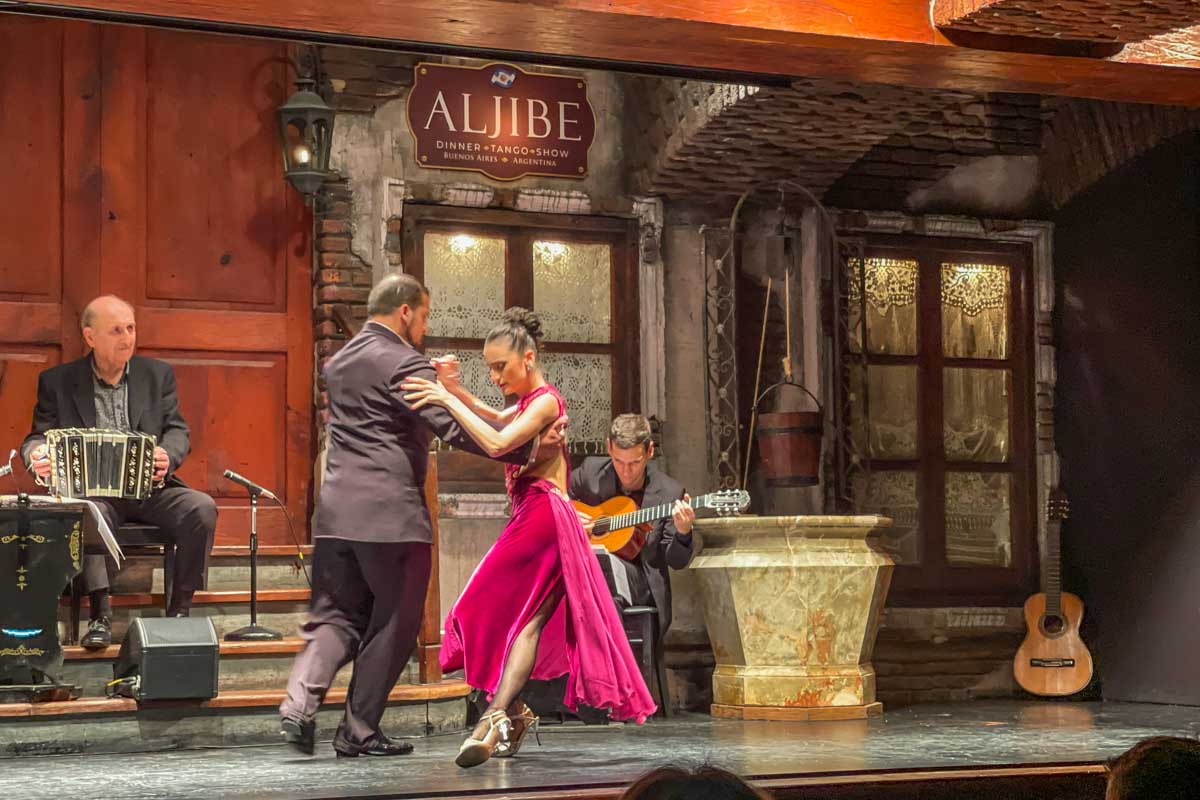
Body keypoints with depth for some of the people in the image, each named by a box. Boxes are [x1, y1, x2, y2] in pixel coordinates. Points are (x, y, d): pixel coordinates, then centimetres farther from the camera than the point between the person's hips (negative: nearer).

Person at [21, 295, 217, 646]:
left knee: (202, 508, -25)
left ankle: (179, 609, -17)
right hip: (93, 491, -2)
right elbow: (38, 436, 6)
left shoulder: (158, 374, 13)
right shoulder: (57, 381, 8)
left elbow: (177, 430, 10)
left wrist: (167, 456, -14)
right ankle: (100, 614, -32)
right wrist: (37, 457, -20)